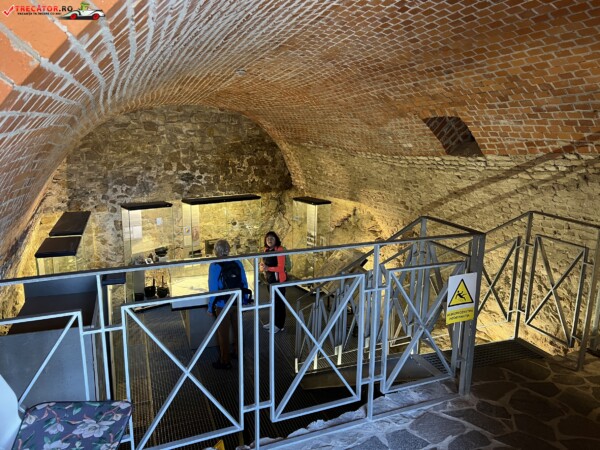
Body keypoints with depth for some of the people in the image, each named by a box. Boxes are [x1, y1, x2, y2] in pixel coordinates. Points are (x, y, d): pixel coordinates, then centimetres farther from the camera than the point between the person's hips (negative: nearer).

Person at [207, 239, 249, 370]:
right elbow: (244, 284, 1)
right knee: (237, 328, 22)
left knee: (223, 333, 9)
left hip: (222, 305, -5)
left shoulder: (214, 266, -17)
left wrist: (210, 307, -6)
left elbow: (213, 289, -16)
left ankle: (225, 361, 19)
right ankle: (237, 352, 39)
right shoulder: (237, 263, -4)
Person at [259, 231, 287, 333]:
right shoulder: (266, 250, 6)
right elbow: (264, 263, 15)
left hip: (278, 280, -8)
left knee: (279, 302, 1)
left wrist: (268, 268, -25)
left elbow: (281, 268, -21)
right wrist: (262, 266, -8)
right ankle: (274, 322, 32)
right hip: (270, 279, 8)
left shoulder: (279, 250, -16)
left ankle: (279, 325, 12)